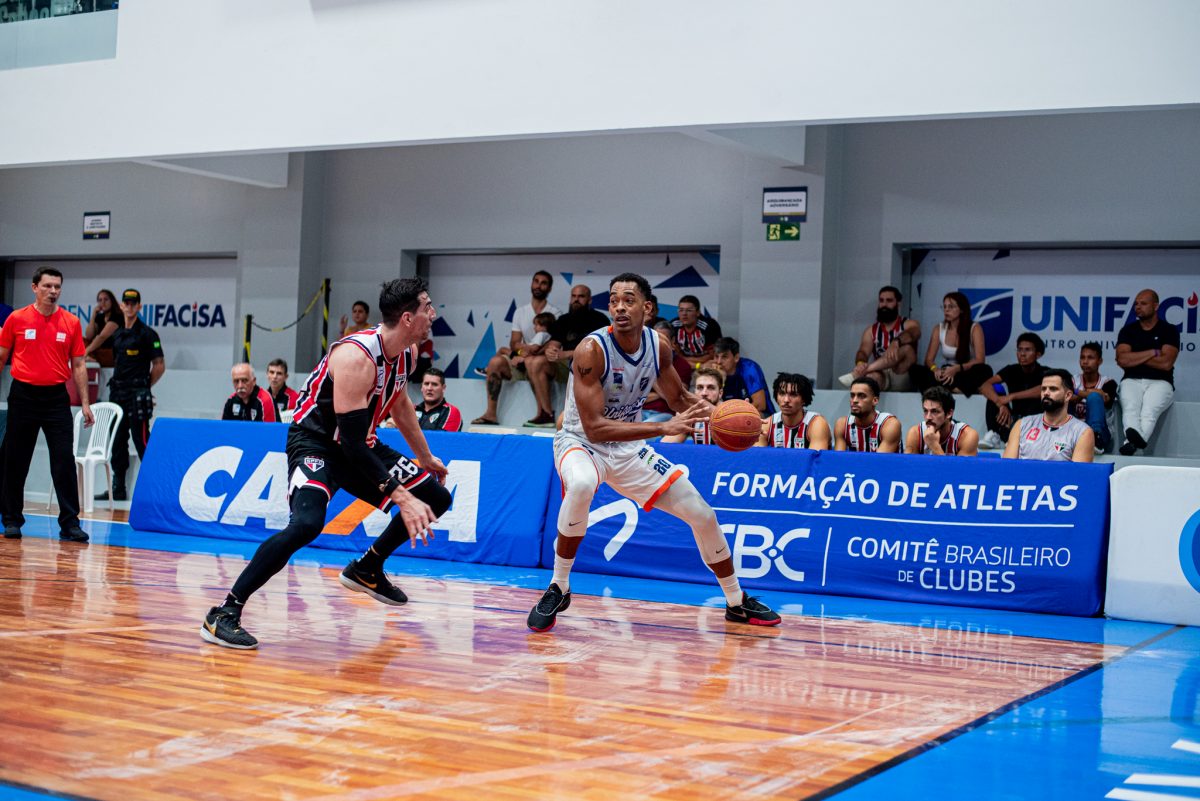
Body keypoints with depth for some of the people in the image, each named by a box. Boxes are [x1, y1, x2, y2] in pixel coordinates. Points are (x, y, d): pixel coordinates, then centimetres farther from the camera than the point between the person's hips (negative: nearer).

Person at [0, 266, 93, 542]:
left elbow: (78, 365, 6)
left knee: (65, 461, -5)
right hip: (23, 395, 0)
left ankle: (69, 522, 0)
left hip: (56, 398, 0)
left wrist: (85, 403, 1)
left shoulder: (72, 323, 2)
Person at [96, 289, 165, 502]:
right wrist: (117, 384, 14)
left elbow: (159, 366, -6)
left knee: (142, 442, -8)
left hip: (137, 396, -7)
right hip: (116, 392, 7)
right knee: (118, 442, 9)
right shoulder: (117, 334, 15)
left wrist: (143, 386, 0)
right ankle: (118, 488, 15)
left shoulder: (147, 333, -5)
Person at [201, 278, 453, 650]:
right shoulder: (356, 357, -30)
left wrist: (426, 458, 26)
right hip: (315, 441, -9)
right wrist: (401, 498, -33)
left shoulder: (407, 352, -3)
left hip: (359, 443, 9)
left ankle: (366, 570, 27)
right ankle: (223, 614, -24)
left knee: (437, 498, 10)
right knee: (307, 523, -34)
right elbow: (352, 442, -31)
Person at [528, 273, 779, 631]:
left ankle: (736, 602, 27)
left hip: (629, 449, 6)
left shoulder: (658, 346, -8)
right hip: (581, 442, -6)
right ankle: (558, 589, -21)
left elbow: (679, 397, 11)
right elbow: (594, 427, -31)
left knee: (703, 515, 4)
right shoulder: (592, 350, -26)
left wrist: (715, 412, -12)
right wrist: (664, 427, -37)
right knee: (582, 485, -41)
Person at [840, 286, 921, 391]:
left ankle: (857, 374, -38)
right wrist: (860, 363, -30)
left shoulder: (910, 325, 7)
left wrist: (896, 343, -45)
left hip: (901, 379, -1)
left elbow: (911, 335, -20)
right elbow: (863, 351, -3)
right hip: (881, 377, 1)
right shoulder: (871, 330, 16)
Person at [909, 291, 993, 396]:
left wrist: (957, 369, -32)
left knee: (985, 370, -36)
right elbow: (928, 360, 0)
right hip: (947, 376, 3)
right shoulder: (939, 329, 5)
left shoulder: (974, 328, -4)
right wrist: (935, 369, -25)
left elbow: (979, 360, -15)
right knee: (914, 369, -25)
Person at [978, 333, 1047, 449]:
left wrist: (1012, 396, -36)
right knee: (995, 389, -14)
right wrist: (1001, 405, -34)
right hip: (1015, 419, 3)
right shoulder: (1011, 370, -2)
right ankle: (994, 436, -28)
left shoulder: (1044, 373, -10)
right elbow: (985, 386, -16)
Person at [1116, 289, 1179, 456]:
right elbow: (1123, 360, -2)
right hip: (1132, 381, 2)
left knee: (1150, 411, -34)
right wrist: (1153, 352, -4)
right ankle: (1135, 440, -61)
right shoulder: (1128, 330, 13)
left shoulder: (1169, 330, 6)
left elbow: (1166, 363, -7)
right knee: (1130, 409, -33)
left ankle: (1131, 443, -61)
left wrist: (1135, 358, -1)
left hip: (1160, 382, -2)